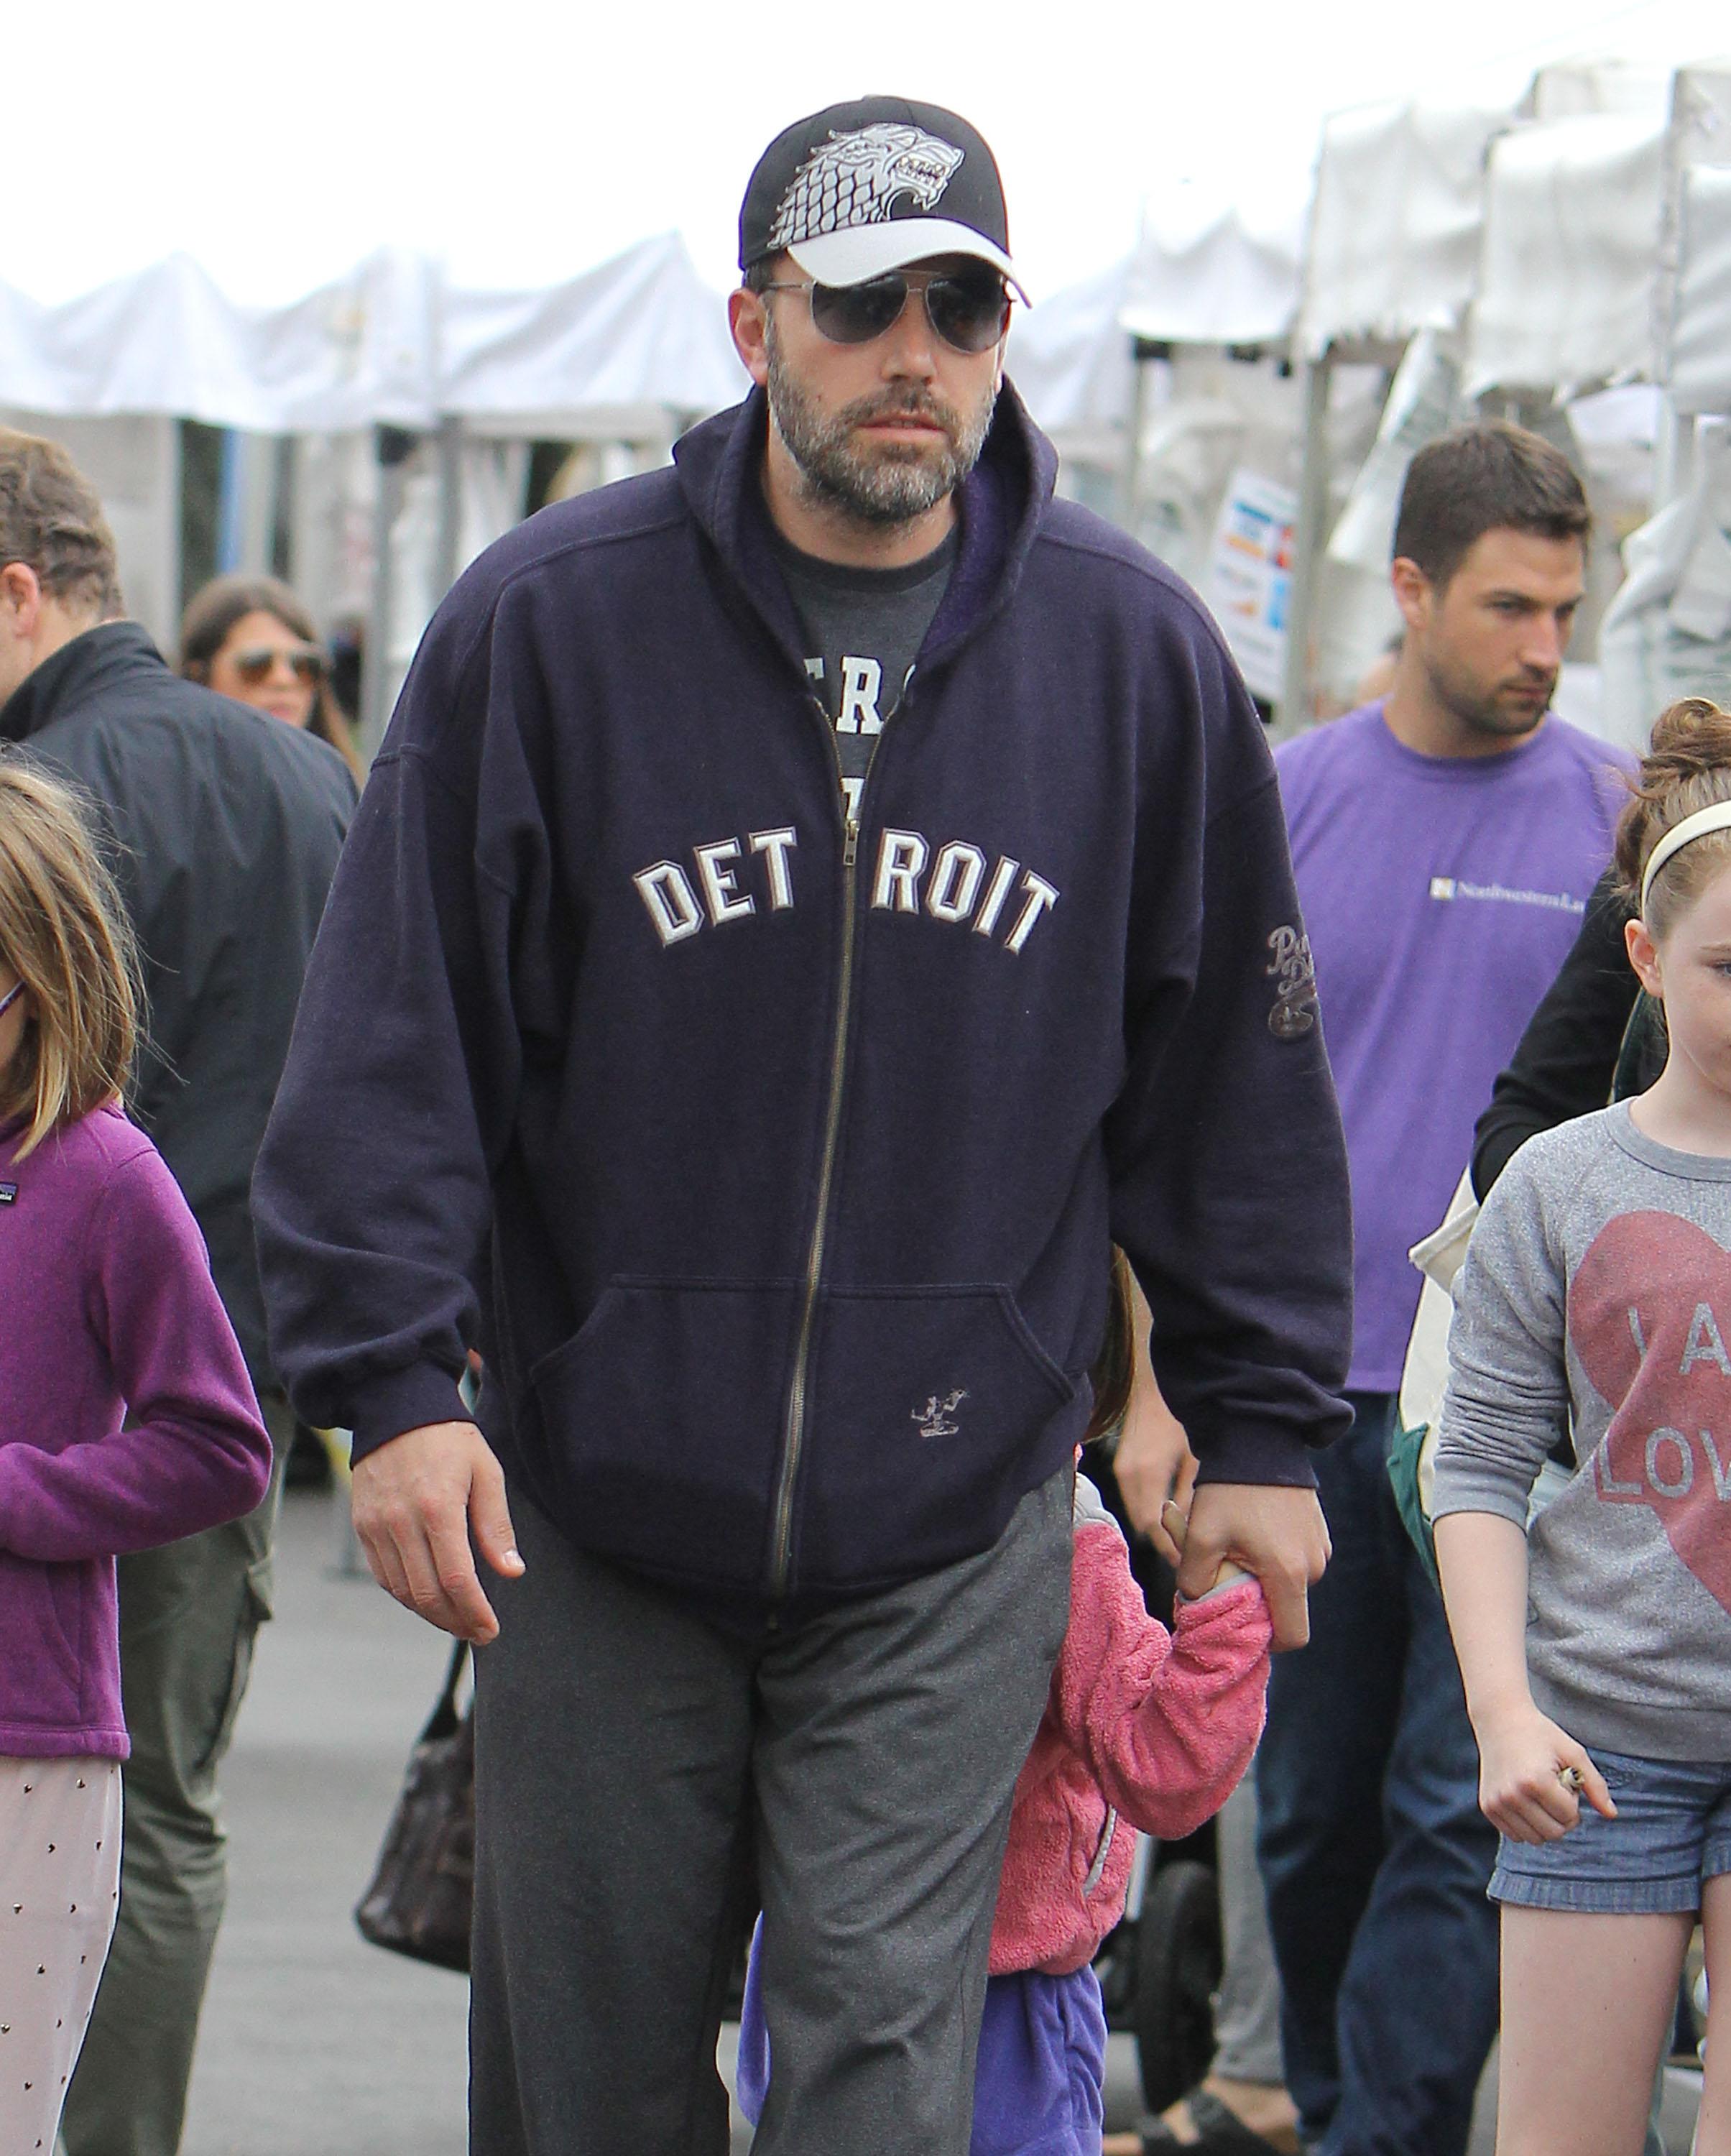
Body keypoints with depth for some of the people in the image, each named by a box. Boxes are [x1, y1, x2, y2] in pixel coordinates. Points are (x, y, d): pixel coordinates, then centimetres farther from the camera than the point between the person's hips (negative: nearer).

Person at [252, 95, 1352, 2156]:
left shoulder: (1134, 654, 1)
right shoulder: (550, 620, -4)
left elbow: (1234, 1061, 9)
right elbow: (397, 1030, -3)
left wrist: (1261, 1424, 10)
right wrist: (388, 1377, -12)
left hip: (949, 1541, 0)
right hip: (595, 1520, 0)